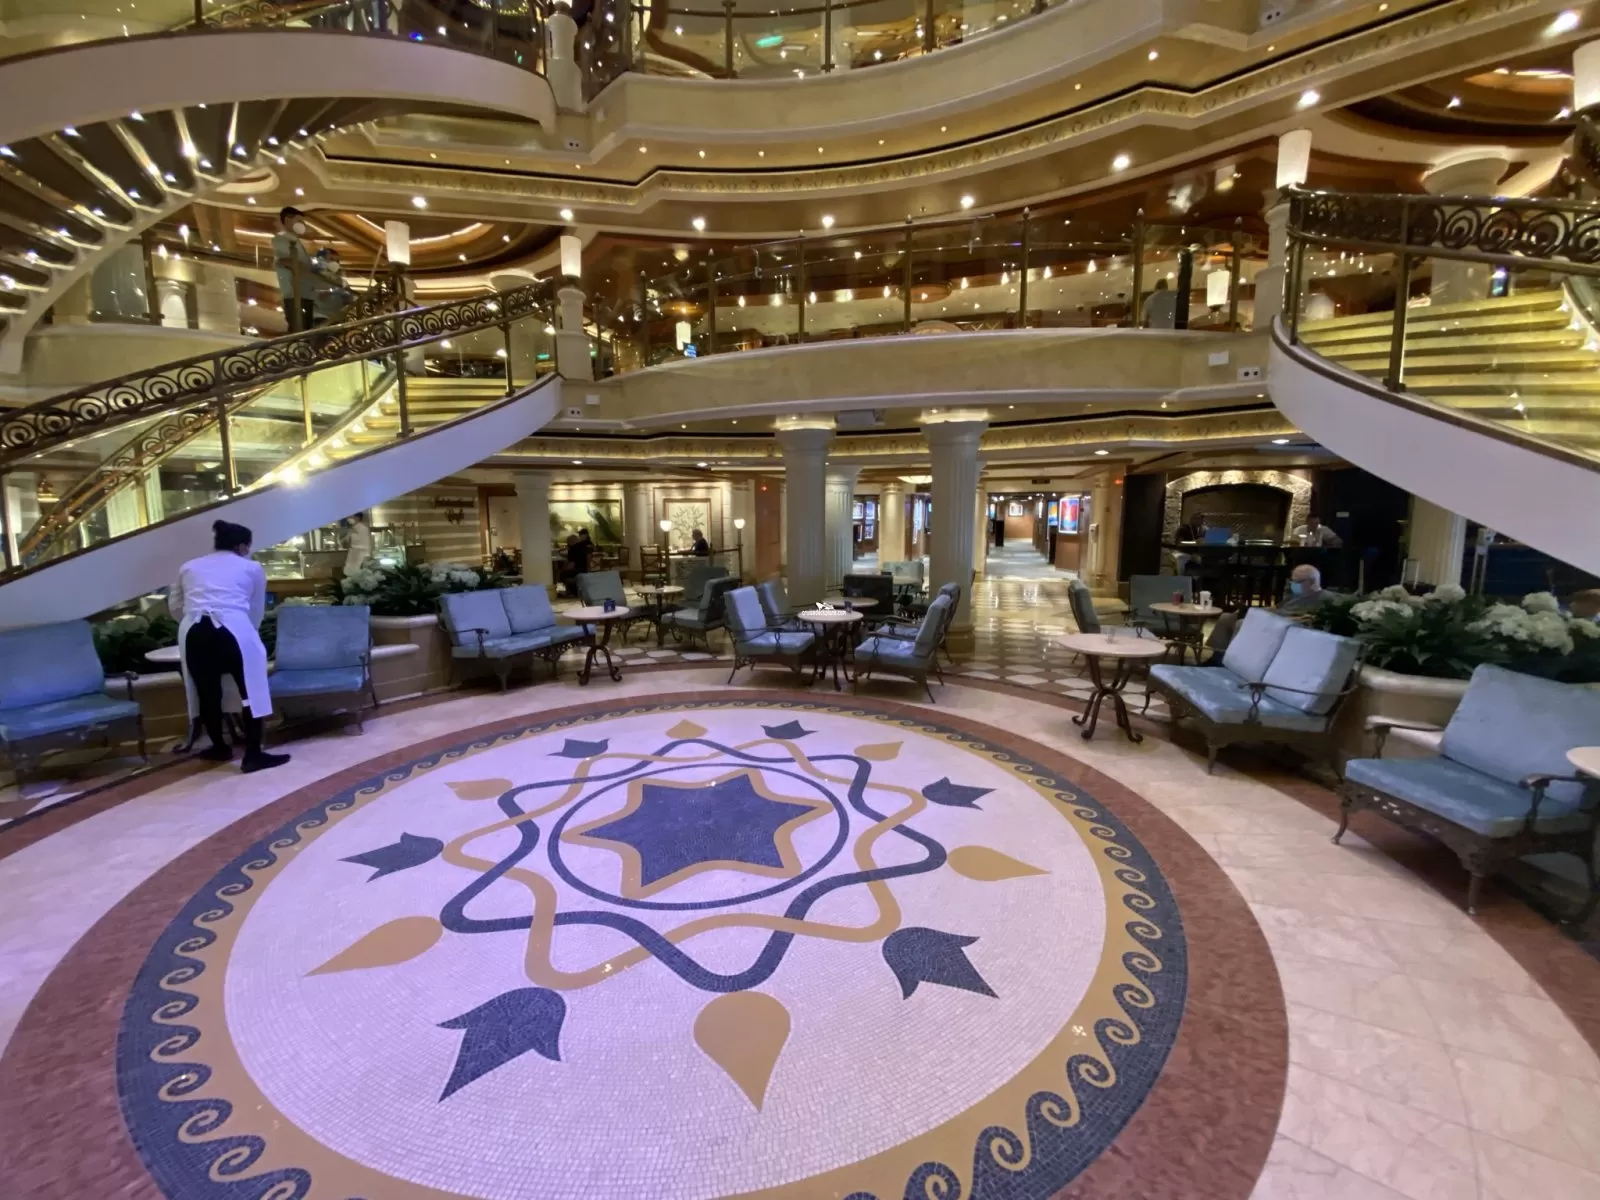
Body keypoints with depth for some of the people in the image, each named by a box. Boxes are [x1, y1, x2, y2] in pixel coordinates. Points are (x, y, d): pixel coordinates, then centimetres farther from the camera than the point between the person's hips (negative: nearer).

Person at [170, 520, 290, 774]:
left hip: (193, 633, 4)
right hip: (232, 629, -4)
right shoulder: (251, 567, 18)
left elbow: (175, 606, 29)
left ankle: (219, 747, 32)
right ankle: (253, 755, 5)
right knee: (250, 690, 5)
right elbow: (256, 611, 22)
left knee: (208, 693, 15)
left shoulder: (189, 566, 25)